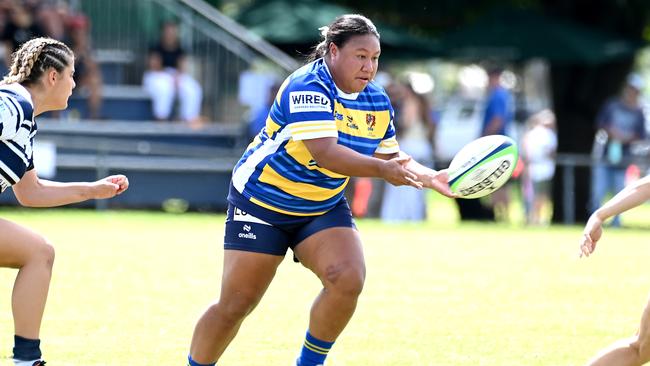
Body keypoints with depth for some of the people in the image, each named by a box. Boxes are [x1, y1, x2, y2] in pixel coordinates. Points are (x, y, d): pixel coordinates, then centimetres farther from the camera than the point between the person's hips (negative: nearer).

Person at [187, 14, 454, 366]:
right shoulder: (307, 86, -25)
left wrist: (431, 178, -10)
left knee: (348, 280, -20)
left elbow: (393, 160, 8)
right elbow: (325, 152, -36)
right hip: (262, 201, -6)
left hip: (324, 208, 6)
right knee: (235, 305, -4)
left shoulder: (378, 102, -2)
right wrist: (381, 169, -43)